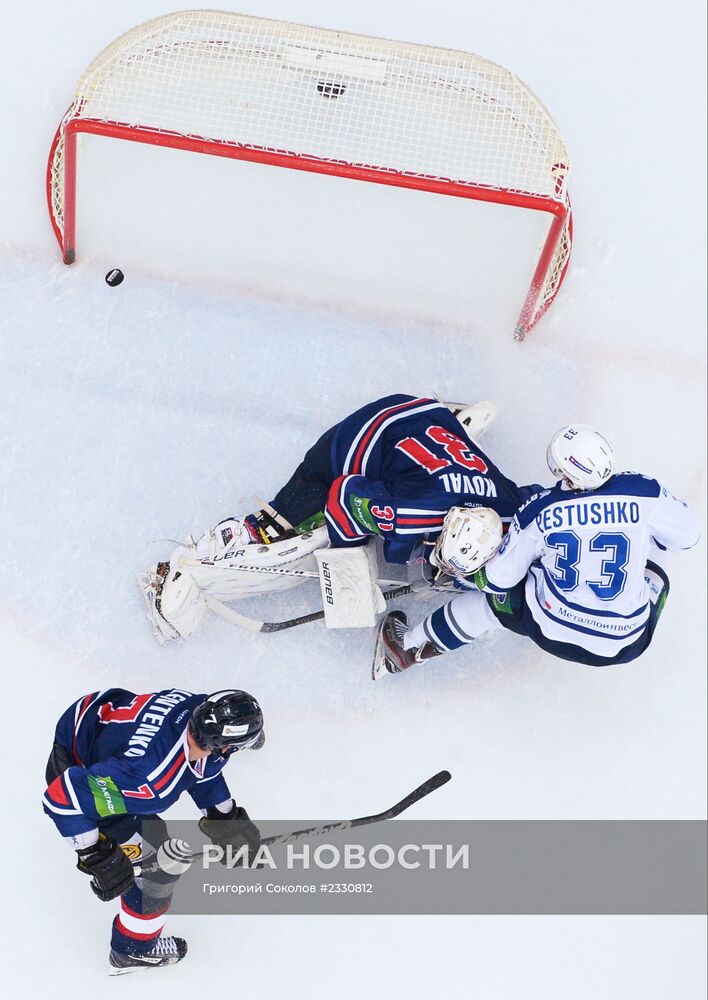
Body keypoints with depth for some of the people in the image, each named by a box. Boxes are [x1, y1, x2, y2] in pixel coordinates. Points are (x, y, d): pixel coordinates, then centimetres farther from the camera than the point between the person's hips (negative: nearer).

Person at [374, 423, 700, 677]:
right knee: (654, 575, 29)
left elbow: (498, 578, -5)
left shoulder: (539, 510, -14)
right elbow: (687, 534, 2)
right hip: (626, 644, 1)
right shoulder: (644, 492, -16)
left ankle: (408, 644, 35)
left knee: (494, 597, 27)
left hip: (551, 630, -1)